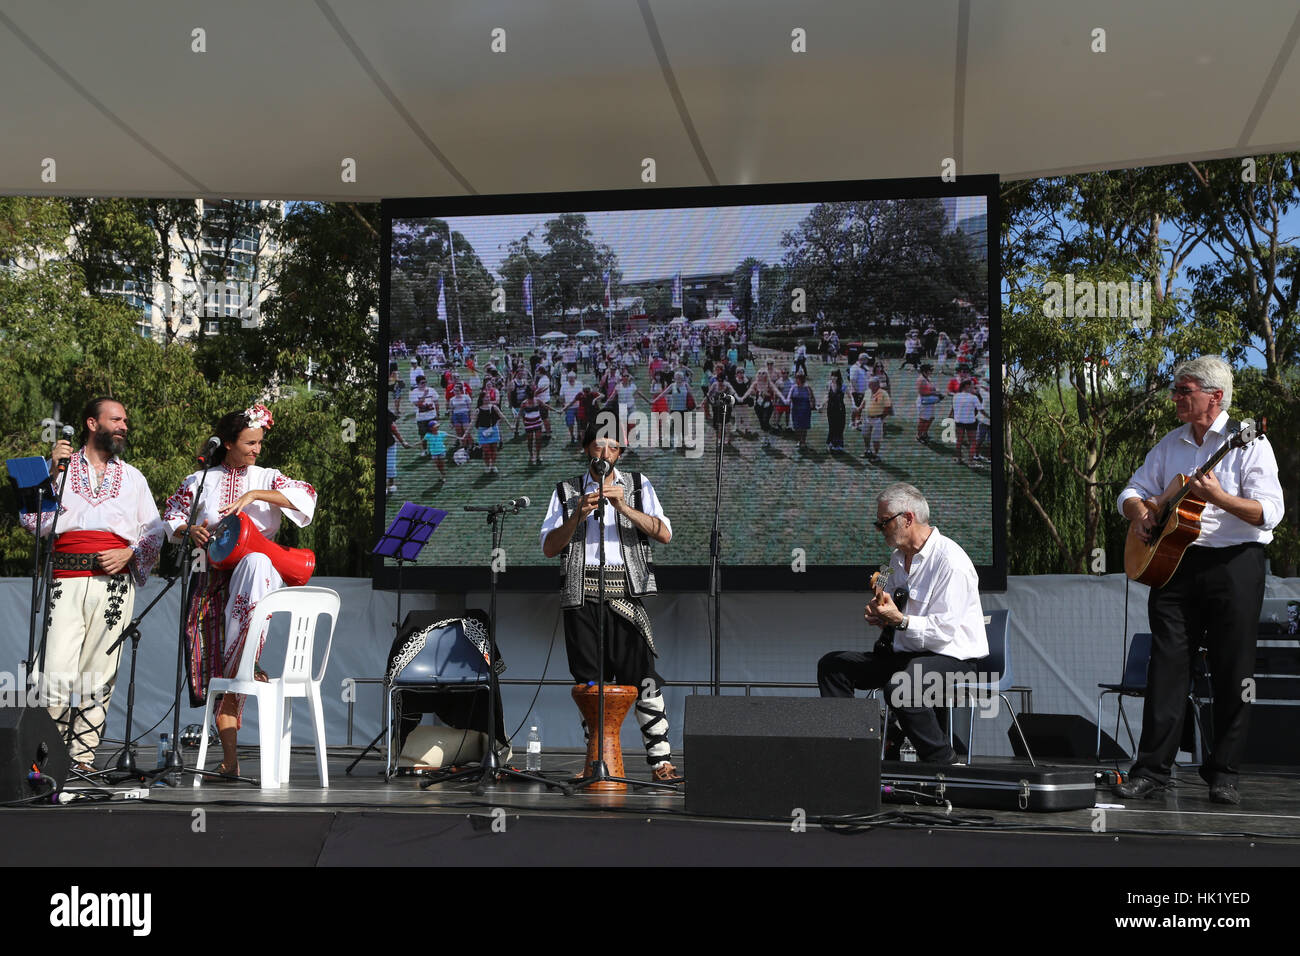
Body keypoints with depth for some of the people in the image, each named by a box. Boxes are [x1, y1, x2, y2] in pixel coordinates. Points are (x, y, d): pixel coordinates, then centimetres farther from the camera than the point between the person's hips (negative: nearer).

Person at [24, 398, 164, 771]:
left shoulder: (133, 477, 21)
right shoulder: (61, 466, 16)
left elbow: (155, 531, 16)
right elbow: (33, 522, 5)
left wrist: (129, 554, -2)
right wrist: (51, 472, -4)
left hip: (115, 582, 2)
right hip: (66, 581, -2)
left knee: (99, 674, -1)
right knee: (57, 671, -12)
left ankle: (82, 755, 6)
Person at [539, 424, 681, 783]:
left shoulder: (638, 485, 14)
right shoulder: (567, 491, 15)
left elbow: (664, 534, 0)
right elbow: (549, 547, 6)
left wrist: (623, 507, -12)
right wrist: (578, 515, -9)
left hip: (626, 592, -1)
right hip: (581, 593, 1)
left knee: (643, 678, -9)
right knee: (590, 683, 0)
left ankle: (661, 762, -9)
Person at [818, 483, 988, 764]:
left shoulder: (950, 561, -17)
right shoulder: (898, 558, 12)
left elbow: (943, 631, -22)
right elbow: (890, 608, 27)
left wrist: (899, 620, -32)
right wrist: (880, 615, 4)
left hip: (952, 657, -9)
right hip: (906, 654, 9)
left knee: (899, 685, -39)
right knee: (832, 665, 3)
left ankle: (943, 761, -21)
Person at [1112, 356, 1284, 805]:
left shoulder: (1248, 443, -4)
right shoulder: (1170, 444, 14)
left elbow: (1270, 513, -12)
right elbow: (1133, 490, 21)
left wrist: (1220, 498, -27)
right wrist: (1138, 510, -1)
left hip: (1234, 565, -4)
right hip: (1173, 562, 4)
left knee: (1233, 672, 1)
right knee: (1167, 666, 1)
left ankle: (1223, 773, 11)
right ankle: (1152, 768, 5)